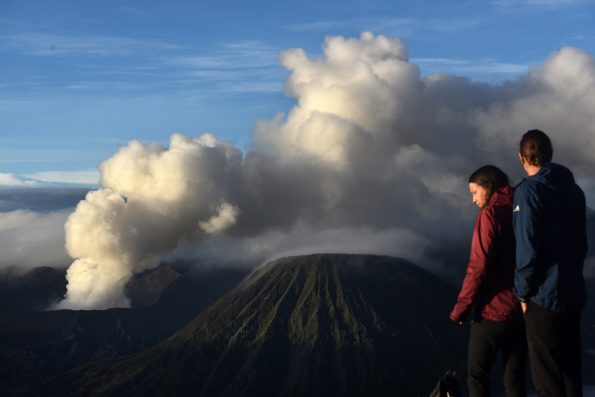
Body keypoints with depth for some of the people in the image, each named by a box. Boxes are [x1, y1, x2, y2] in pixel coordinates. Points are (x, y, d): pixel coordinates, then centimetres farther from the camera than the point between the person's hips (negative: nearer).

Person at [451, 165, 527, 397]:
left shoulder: (491, 213, -11)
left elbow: (479, 266, -16)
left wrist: (461, 307, -10)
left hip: (493, 310, -7)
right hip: (521, 310, 7)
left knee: (477, 377, 3)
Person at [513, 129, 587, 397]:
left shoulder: (528, 191, -13)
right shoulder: (573, 190, 8)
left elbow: (528, 249, -17)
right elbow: (581, 242, 14)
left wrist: (523, 291, -8)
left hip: (543, 295, -7)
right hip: (574, 293, 7)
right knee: (571, 369, 16)